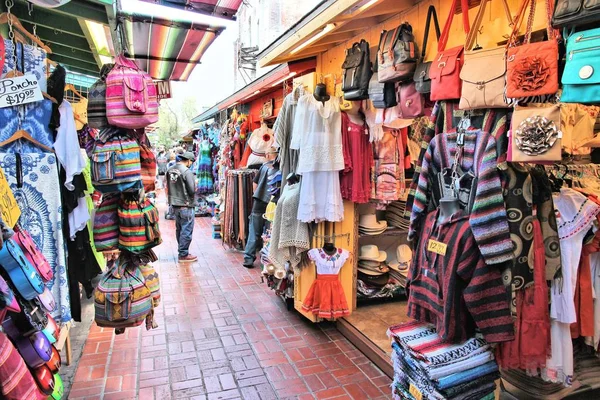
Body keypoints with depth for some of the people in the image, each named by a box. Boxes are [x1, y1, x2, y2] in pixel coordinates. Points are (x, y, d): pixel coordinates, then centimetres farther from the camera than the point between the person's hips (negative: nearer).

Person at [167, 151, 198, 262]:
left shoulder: (169, 170, 6)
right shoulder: (187, 171, -18)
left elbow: (168, 186, 15)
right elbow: (192, 190, -18)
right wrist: (195, 183, 1)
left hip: (174, 204, 8)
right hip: (185, 205, -8)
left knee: (179, 229, 18)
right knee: (186, 231, 1)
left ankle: (182, 251, 29)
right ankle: (183, 254, 7)